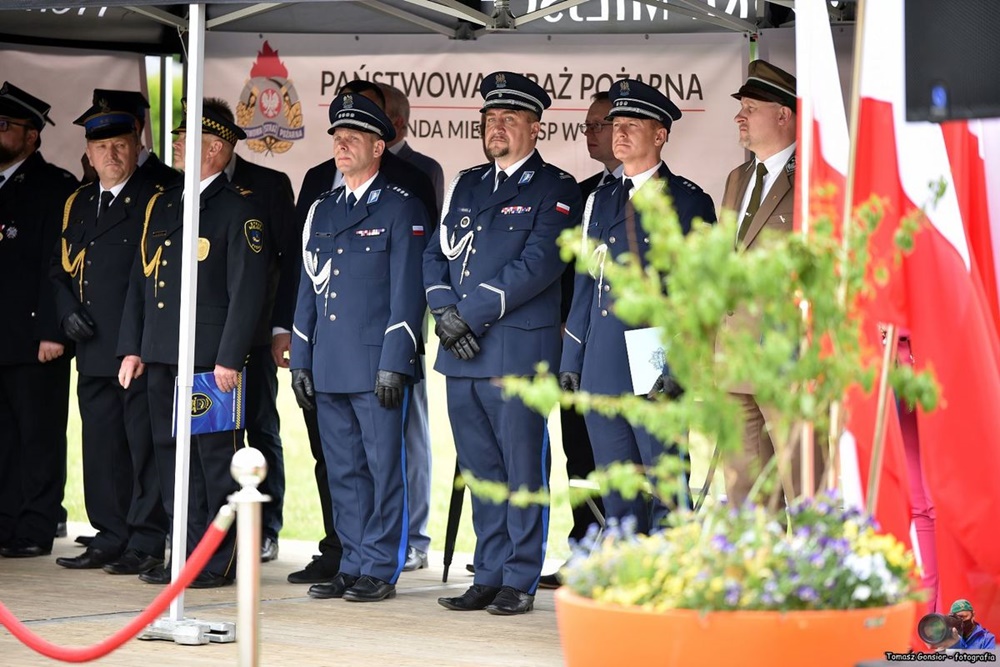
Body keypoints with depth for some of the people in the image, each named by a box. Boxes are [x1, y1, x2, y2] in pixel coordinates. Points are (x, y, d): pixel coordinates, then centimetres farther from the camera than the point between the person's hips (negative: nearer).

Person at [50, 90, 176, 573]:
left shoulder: (161, 195, -3)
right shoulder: (77, 204, 18)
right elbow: (60, 269, 24)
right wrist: (67, 312, 5)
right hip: (94, 349, 6)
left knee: (145, 445, -5)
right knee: (101, 447, 9)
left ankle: (147, 542, 0)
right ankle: (111, 537, 16)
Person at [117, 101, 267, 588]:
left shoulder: (237, 212, -5)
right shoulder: (162, 206, 17)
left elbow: (247, 291, -10)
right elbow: (140, 279, 19)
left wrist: (229, 359, -16)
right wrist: (132, 347, 11)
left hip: (209, 360, -7)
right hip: (161, 357, 7)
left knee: (217, 461, -3)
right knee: (172, 458, 8)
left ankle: (219, 563, 1)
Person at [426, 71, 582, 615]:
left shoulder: (555, 191, -2)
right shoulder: (466, 185, 18)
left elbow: (539, 265, -13)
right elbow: (435, 254, 16)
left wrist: (471, 314, -14)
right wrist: (444, 309, -4)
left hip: (519, 351, -6)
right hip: (462, 356, 6)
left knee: (522, 468, -2)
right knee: (481, 470, 9)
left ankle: (520, 580, 4)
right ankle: (489, 576, 15)